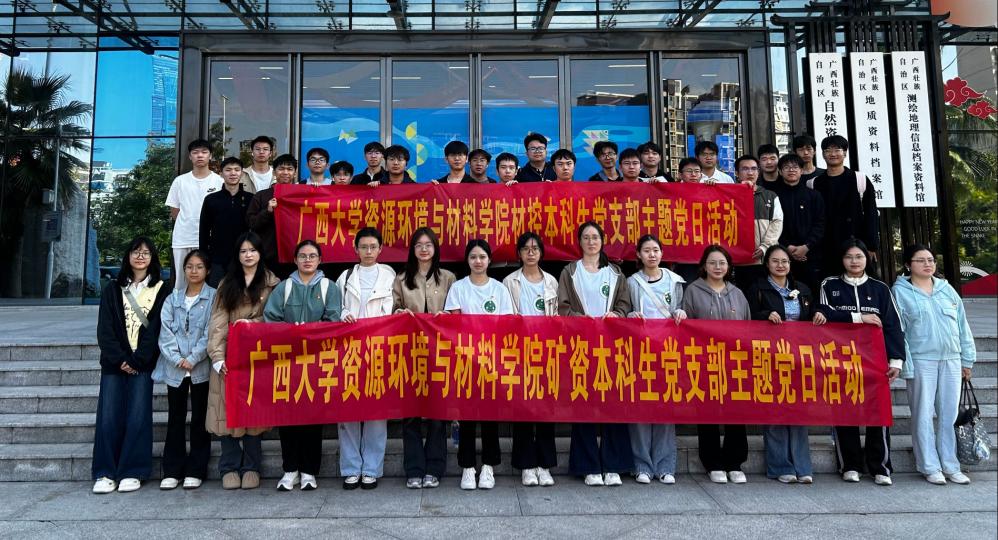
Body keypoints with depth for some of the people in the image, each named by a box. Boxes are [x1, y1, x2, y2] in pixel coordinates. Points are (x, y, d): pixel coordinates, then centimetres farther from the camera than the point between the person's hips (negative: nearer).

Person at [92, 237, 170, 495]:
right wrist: (119, 360, -7)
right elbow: (105, 329, 6)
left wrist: (137, 361, -9)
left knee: (137, 417, -7)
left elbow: (156, 329, -1)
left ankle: (131, 473, 0)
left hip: (143, 363, -2)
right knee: (109, 416, -4)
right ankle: (105, 473, 2)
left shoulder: (161, 290, 8)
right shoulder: (112, 290, 15)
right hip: (114, 362, 2)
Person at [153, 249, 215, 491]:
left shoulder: (213, 298, -1)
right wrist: (177, 359, -11)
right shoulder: (172, 299, 11)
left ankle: (195, 471, 12)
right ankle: (172, 471, 16)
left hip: (201, 368, -3)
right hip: (175, 368, 3)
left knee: (199, 419, 4)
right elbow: (165, 332, 2)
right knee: (175, 419, 8)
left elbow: (210, 333, -8)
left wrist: (192, 358, -14)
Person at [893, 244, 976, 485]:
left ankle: (950, 465, 18)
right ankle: (930, 467, 9)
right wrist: (905, 365, -11)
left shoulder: (946, 289, 12)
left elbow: (962, 325, 14)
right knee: (923, 415, 1)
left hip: (951, 360, 4)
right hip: (921, 361, -4)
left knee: (949, 415, 8)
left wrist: (967, 358, 10)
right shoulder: (901, 292, -2)